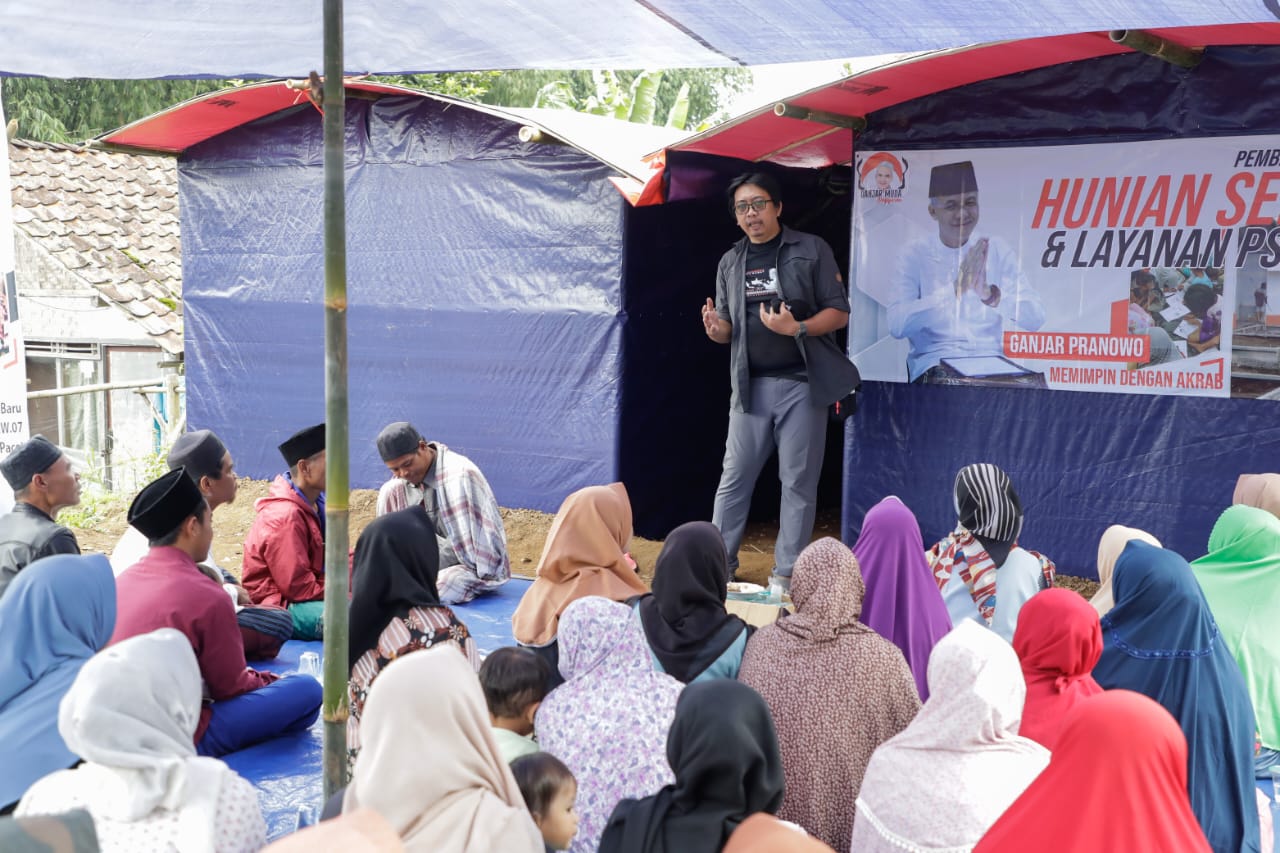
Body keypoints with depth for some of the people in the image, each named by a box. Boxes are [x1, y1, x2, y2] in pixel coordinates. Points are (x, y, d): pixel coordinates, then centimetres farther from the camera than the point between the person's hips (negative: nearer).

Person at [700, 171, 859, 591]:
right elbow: (729, 329, 15)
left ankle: (787, 574, 10)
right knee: (734, 477, 5)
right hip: (751, 385, 3)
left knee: (798, 480, 2)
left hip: (802, 383, -3)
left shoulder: (812, 250, -1)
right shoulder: (730, 262, 11)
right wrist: (716, 328, -10)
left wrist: (796, 329, -21)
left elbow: (839, 312, -4)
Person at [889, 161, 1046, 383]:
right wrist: (955, 289, -23)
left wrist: (989, 293, -21)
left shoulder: (998, 250, 7)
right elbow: (897, 325, -14)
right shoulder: (916, 254, 1)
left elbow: (1035, 319, -4)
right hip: (933, 364, -3)